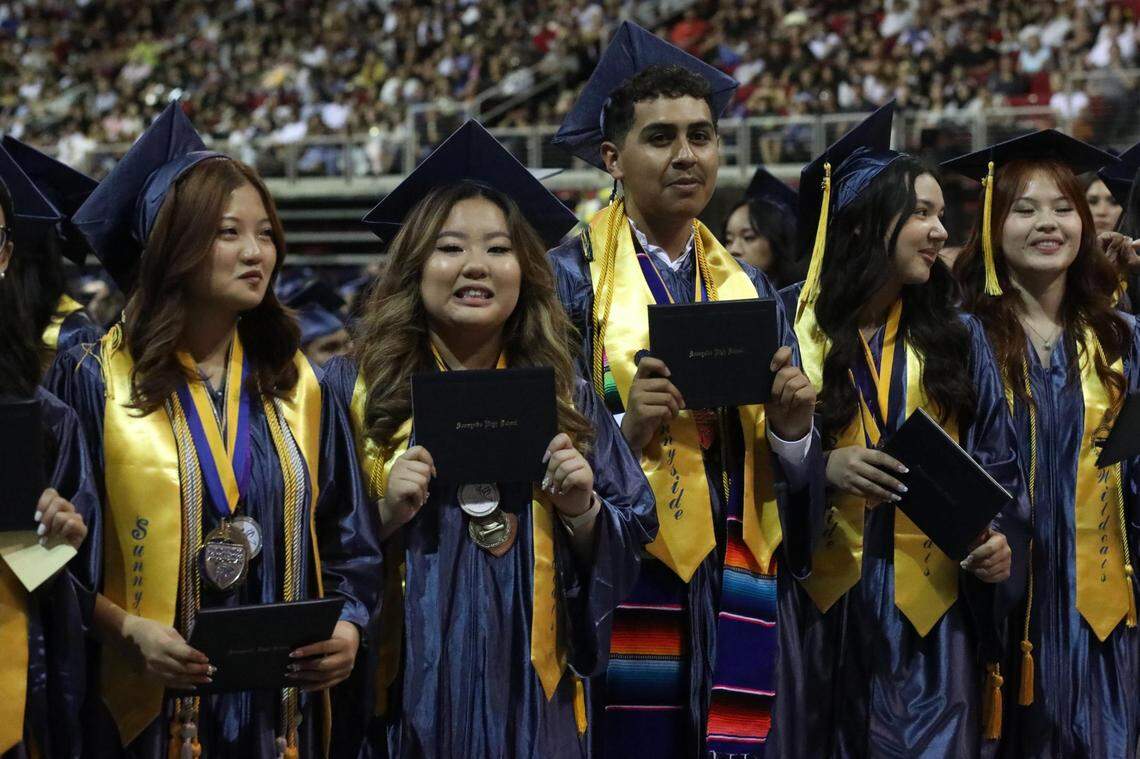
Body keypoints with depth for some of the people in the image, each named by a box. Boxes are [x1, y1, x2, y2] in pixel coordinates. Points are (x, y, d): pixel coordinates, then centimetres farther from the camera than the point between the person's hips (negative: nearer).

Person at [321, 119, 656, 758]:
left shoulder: (566, 397, 6)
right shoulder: (354, 390, -2)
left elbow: (632, 543, 8)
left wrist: (582, 510, -10)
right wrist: (384, 514, -19)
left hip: (530, 700, 2)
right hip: (406, 697, -2)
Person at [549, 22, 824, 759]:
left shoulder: (748, 289, 14)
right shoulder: (571, 279, -1)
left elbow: (796, 470, 14)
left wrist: (791, 429, -7)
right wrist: (624, 429, -22)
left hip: (733, 600, 4)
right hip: (621, 596, -4)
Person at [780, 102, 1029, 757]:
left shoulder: (960, 337, 8)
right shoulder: (791, 329, -1)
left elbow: (997, 459, 7)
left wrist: (999, 536, -10)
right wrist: (821, 468, -19)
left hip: (931, 602, 2)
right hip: (826, 603, -2)